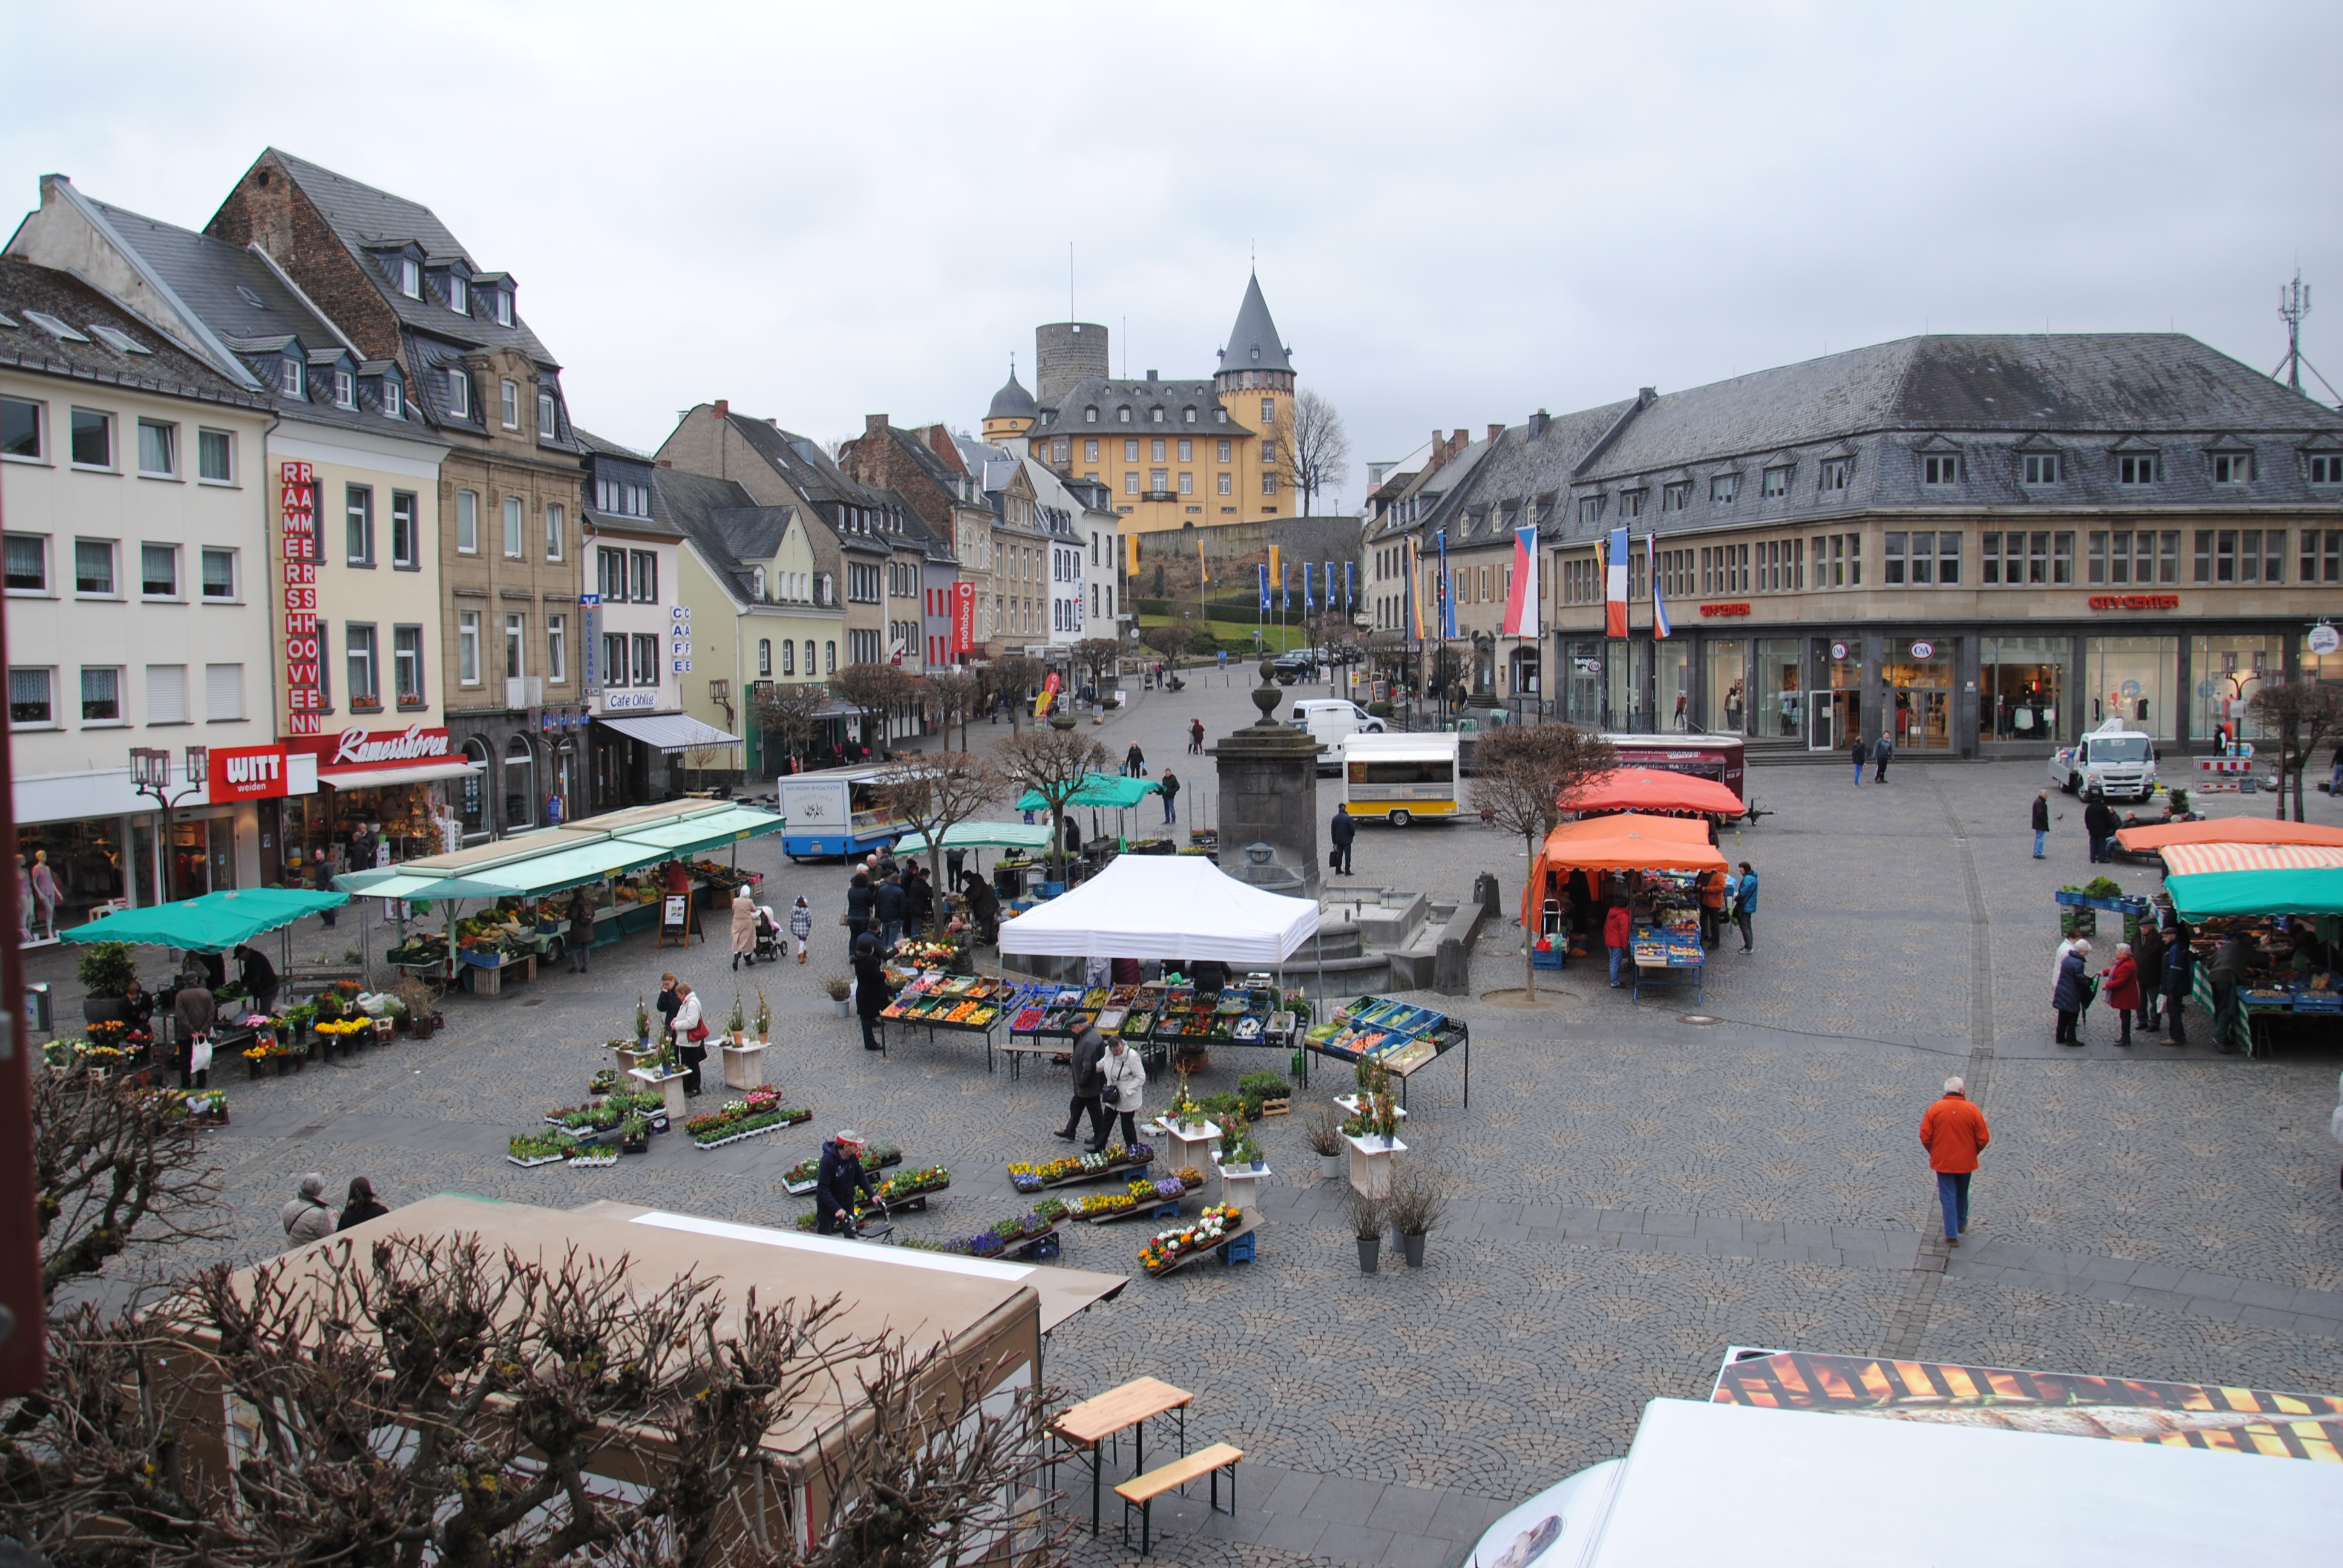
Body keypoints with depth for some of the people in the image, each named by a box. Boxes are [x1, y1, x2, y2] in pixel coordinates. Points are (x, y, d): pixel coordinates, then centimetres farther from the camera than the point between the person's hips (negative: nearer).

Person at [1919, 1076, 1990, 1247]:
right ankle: (1961, 1223, 44)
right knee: (1962, 1194, 24)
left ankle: (1952, 1236, 5)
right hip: (1966, 1162, 1)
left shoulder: (1935, 1109, -10)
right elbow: (1983, 1138, -8)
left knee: (1948, 1197, 6)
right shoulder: (1972, 1109, -11)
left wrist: (1934, 1153, 9)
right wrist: (1973, 1152, 10)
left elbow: (1925, 1136, -8)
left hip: (1943, 1161, -1)